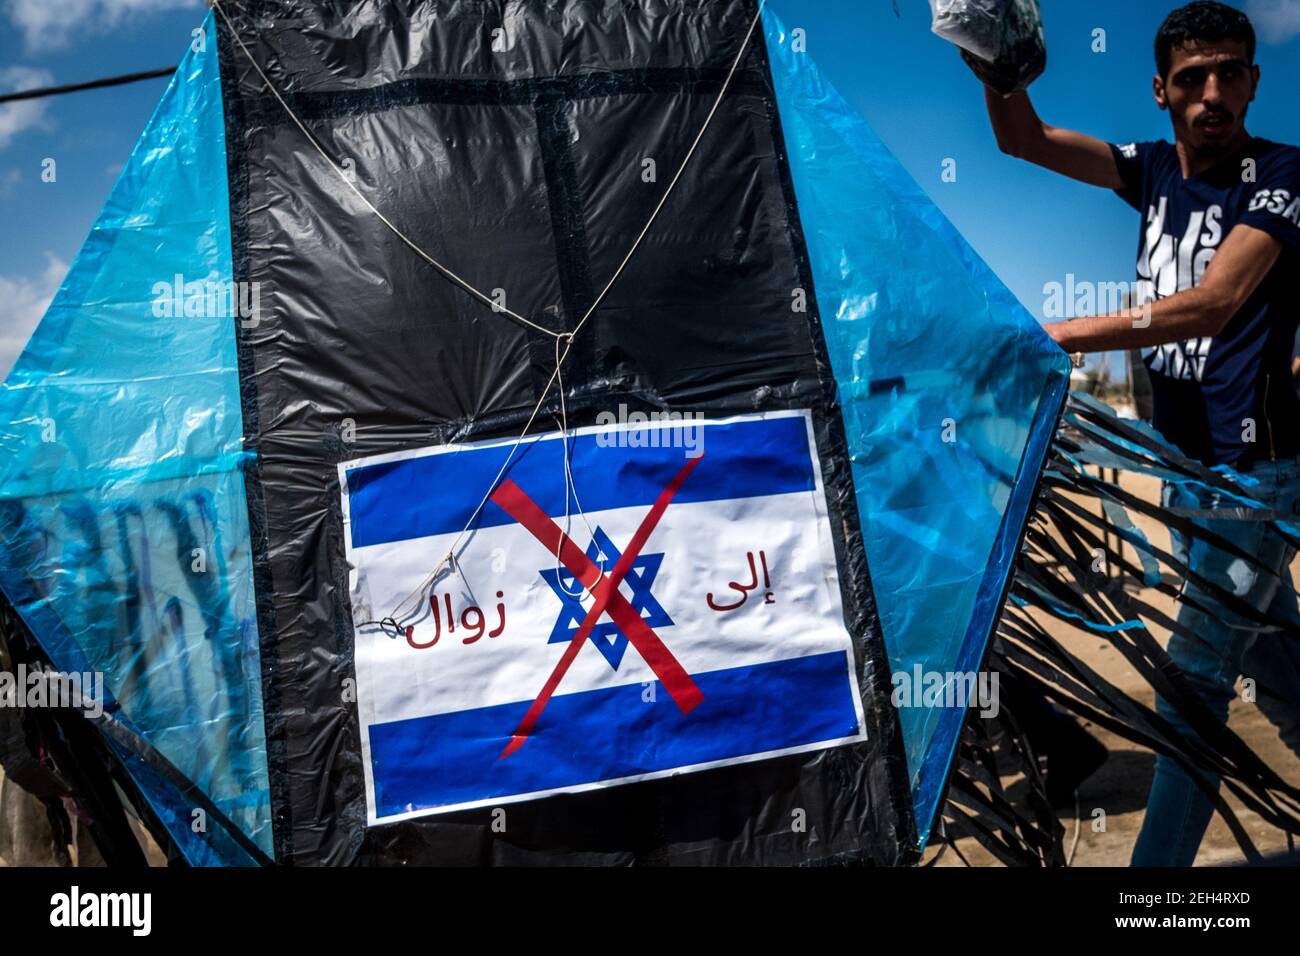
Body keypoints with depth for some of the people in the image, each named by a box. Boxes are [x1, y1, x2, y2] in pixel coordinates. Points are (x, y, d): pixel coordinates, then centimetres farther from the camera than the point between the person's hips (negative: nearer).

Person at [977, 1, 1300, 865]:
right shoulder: (1157, 171, 6)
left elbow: (1213, 304, -25)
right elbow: (1023, 140, 3)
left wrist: (1047, 338, -30)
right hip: (1185, 465, 7)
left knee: (1195, 680, -6)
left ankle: (1161, 860, 4)